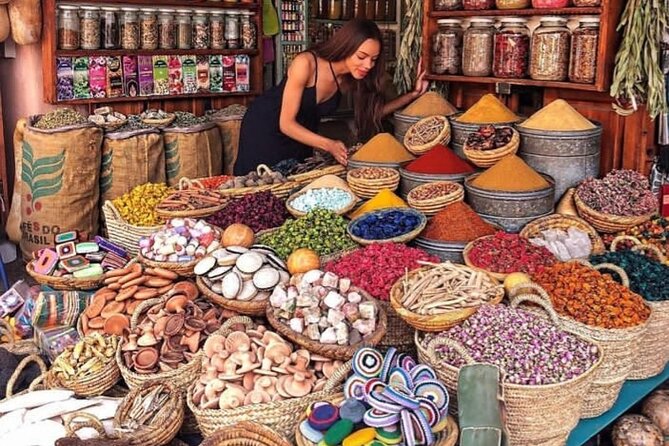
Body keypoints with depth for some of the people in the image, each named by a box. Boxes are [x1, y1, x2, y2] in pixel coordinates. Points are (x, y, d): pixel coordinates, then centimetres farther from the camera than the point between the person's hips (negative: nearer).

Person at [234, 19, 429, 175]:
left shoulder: (352, 78, -15)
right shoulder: (306, 63, -31)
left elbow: (373, 111, -1)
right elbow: (286, 123, -29)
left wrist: (413, 94, -15)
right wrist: (329, 145, -41)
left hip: (301, 134, 5)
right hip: (264, 127, -5)